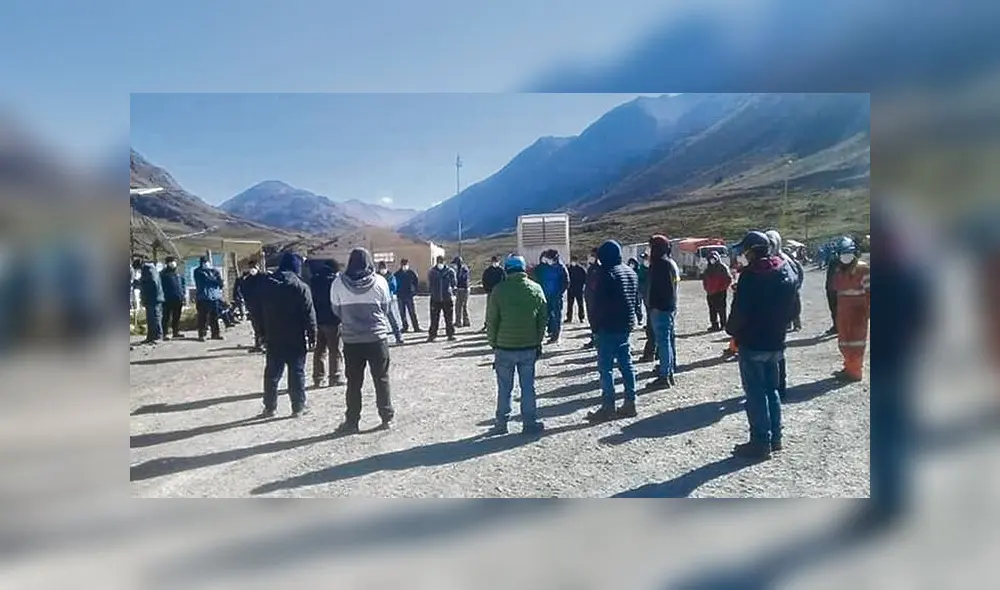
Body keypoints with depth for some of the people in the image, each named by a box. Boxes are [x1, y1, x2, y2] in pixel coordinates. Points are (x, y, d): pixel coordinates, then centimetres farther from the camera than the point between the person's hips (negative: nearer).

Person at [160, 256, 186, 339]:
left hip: (178, 299, 6)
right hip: (167, 299, -6)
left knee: (177, 317, 10)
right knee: (167, 317, -5)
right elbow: (160, 285, -5)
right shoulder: (163, 273, 0)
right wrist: (163, 295, -14)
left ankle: (176, 332, 18)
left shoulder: (179, 274, 16)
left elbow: (183, 284, 19)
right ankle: (165, 333, -5)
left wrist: (182, 295, 7)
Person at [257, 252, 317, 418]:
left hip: (273, 338, 4)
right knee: (297, 373, 4)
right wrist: (312, 336, -5)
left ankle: (269, 407, 18)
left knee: (272, 373, 12)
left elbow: (261, 312, 7)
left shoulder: (266, 285, 3)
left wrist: (262, 334, 13)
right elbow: (309, 315, -12)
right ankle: (298, 407, 9)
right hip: (296, 339, -4)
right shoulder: (301, 287, -12)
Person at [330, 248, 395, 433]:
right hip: (377, 337, 0)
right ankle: (386, 417, 16)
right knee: (381, 378, 11)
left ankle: (352, 421, 13)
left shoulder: (339, 283, -6)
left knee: (354, 382, 9)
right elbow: (386, 308, 2)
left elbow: (336, 310, 3)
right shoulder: (379, 281, -7)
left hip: (351, 339, 1)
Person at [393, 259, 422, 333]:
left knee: (412, 313, -3)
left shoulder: (412, 273, -2)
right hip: (400, 296, 2)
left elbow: (416, 282, 3)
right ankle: (405, 327, 18)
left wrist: (414, 292, -4)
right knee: (402, 313, 8)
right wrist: (396, 293, -3)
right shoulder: (397, 274, 1)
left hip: (409, 296, -2)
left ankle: (416, 327, 0)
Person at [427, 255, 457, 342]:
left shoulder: (450, 271, 0)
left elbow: (454, 283, 2)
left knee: (449, 318, 3)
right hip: (435, 298, 1)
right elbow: (429, 283, 10)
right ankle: (432, 335, 9)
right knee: (434, 318, 1)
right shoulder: (432, 271, 5)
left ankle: (450, 335, 12)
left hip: (447, 298, -1)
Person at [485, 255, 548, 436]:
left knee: (504, 387, 9)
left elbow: (491, 320, -5)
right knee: (528, 386, 10)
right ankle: (529, 423, 15)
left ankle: (501, 423, 16)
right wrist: (538, 341, 14)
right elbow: (543, 319, 5)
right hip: (529, 347, 2)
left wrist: (493, 343, 7)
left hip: (505, 347, -2)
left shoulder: (499, 290, -8)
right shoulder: (536, 289, 1)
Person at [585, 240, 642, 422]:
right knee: (626, 364, 12)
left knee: (605, 367, -4)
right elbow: (636, 300, 18)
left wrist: (595, 325, -5)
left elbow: (597, 303, -15)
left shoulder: (606, 274, -15)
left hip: (608, 327, -8)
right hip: (626, 325, 9)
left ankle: (608, 407, -3)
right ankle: (630, 403, 16)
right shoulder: (631, 272, 13)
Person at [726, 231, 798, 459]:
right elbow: (791, 307, 14)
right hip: (776, 341, 8)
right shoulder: (787, 271, 7)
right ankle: (775, 438, 23)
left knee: (756, 393, 0)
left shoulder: (751, 274, -18)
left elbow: (740, 310, -19)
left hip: (752, 342, -8)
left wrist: (732, 329, -3)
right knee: (771, 389, 17)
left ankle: (761, 442, 4)